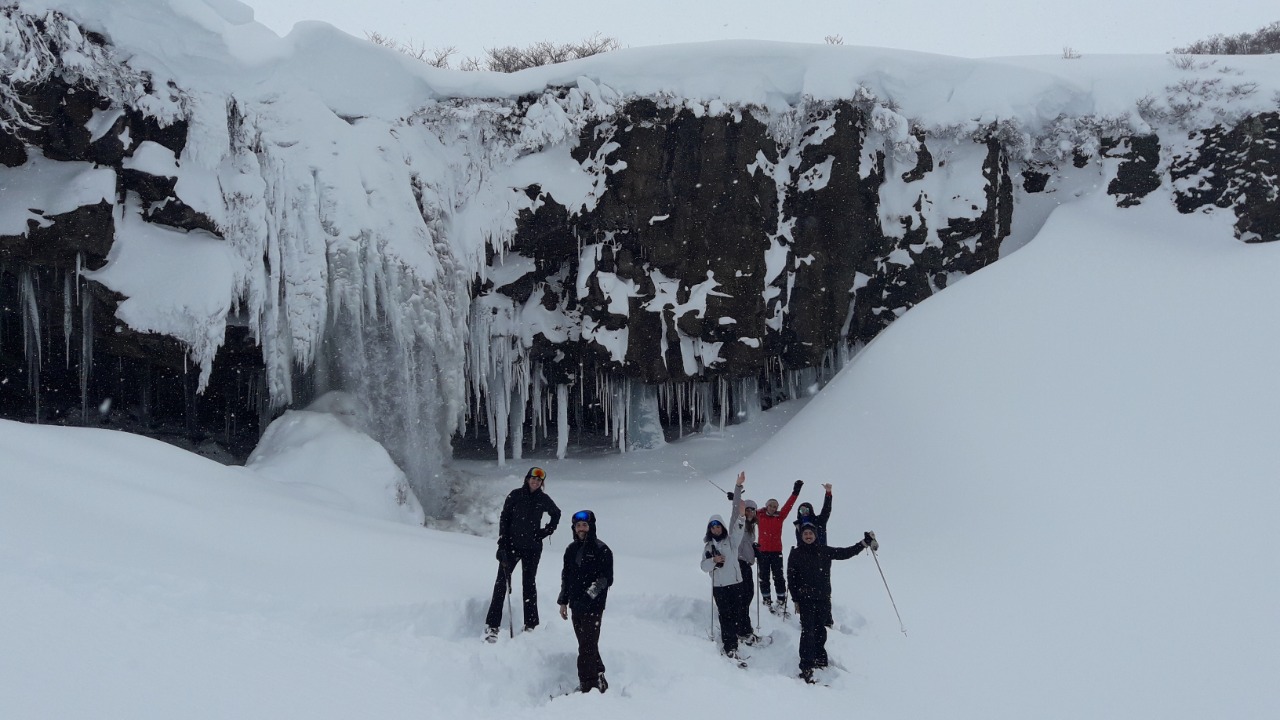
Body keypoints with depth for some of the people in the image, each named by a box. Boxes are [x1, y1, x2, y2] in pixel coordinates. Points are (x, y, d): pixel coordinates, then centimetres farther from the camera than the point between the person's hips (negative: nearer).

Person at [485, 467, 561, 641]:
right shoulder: (515, 495, -1)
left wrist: (547, 531, 8)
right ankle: (492, 625, -5)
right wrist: (502, 544, -8)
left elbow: (556, 514, 22)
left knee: (529, 584, 6)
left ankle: (531, 625, 12)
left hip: (532, 548, 1)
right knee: (501, 583, -5)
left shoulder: (543, 499, 4)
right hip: (512, 545, -1)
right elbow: (504, 519, -1)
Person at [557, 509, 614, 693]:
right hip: (576, 605, 7)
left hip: (593, 607, -6)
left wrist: (591, 593, -23)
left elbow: (607, 578, -10)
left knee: (587, 646, -9)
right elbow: (565, 576, 20)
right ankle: (599, 681, 22)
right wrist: (563, 601, 17)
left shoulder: (602, 550, -7)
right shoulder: (571, 550, 12)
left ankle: (588, 685, -6)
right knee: (587, 645, 12)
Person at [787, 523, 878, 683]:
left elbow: (845, 553, 9)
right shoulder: (796, 554, 0)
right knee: (808, 631, -11)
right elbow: (791, 578, 2)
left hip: (823, 598, 3)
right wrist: (795, 600, -1)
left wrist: (864, 543, 2)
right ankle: (806, 668, -13)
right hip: (805, 598, -3)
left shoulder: (824, 551, 5)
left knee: (820, 630, 11)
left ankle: (819, 659, 30)